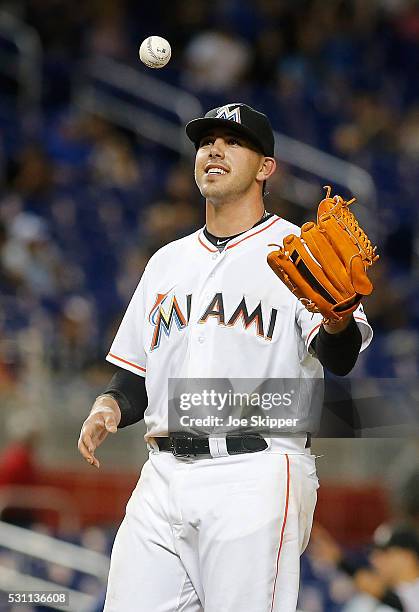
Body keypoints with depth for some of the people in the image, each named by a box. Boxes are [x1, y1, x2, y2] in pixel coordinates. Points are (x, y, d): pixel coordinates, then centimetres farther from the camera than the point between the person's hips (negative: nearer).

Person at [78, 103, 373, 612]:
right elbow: (134, 373, 25)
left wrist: (338, 322, -36)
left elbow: (339, 359, -13)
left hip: (256, 478, -5)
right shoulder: (167, 261, 21)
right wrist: (109, 407, 2)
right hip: (163, 476, 5)